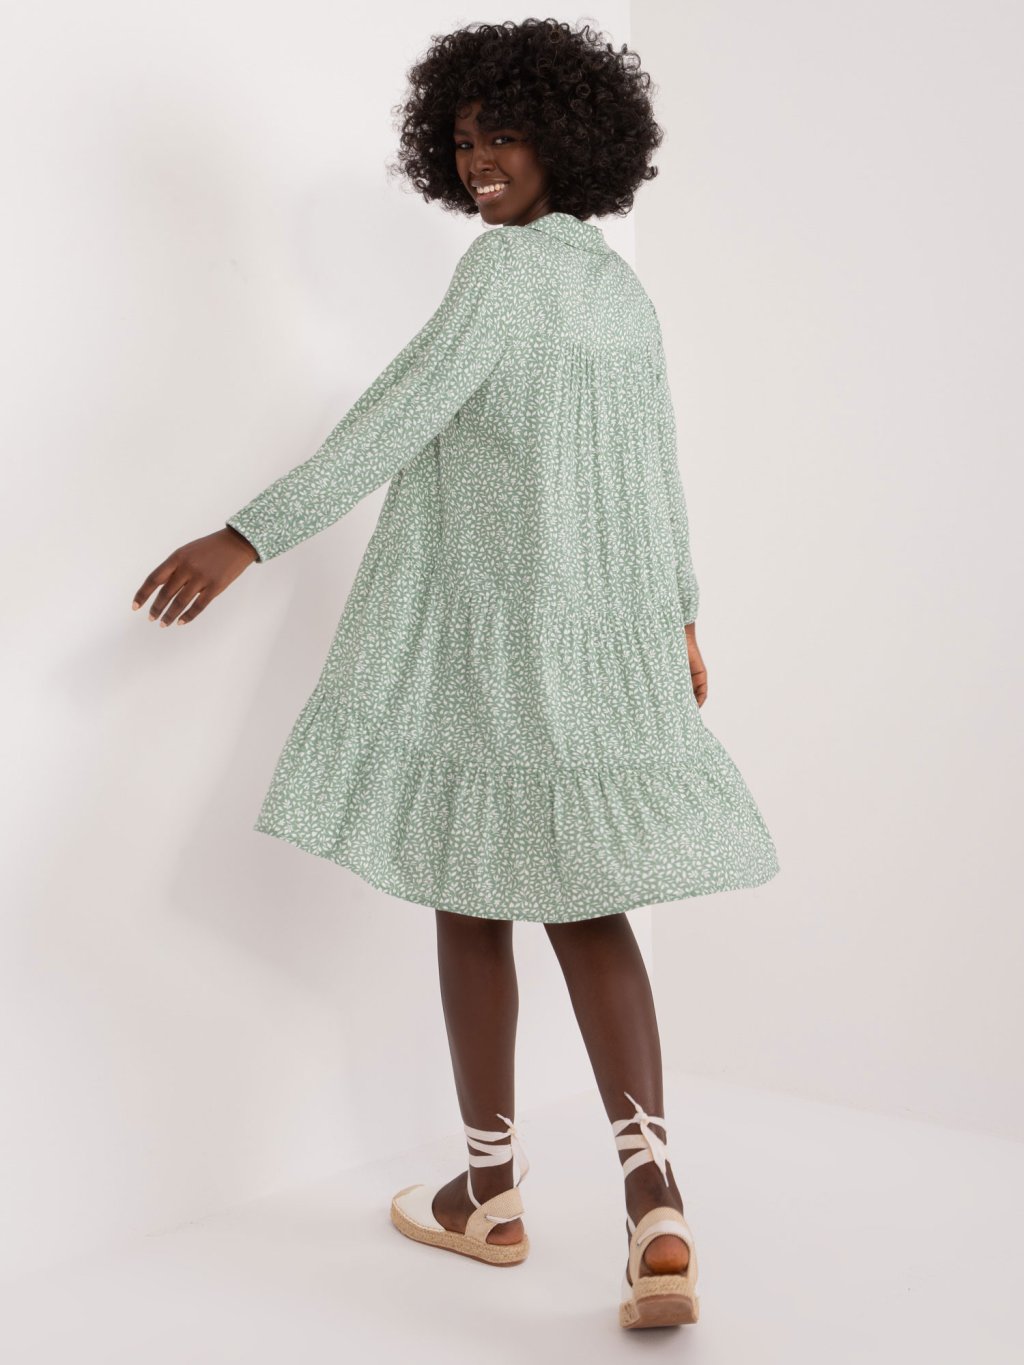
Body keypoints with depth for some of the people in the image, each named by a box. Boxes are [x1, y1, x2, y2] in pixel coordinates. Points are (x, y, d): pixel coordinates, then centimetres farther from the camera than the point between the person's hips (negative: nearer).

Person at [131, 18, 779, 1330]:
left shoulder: (504, 265, -11)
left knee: (468, 890, 8)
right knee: (580, 899, 9)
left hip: (486, 628, -7)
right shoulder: (621, 285, 15)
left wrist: (244, 539, -23)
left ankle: (490, 1192, 22)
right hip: (596, 629, 7)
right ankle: (655, 1211, -4)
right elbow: (656, 470, 20)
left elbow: (395, 420, -22)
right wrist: (677, 622, 28)